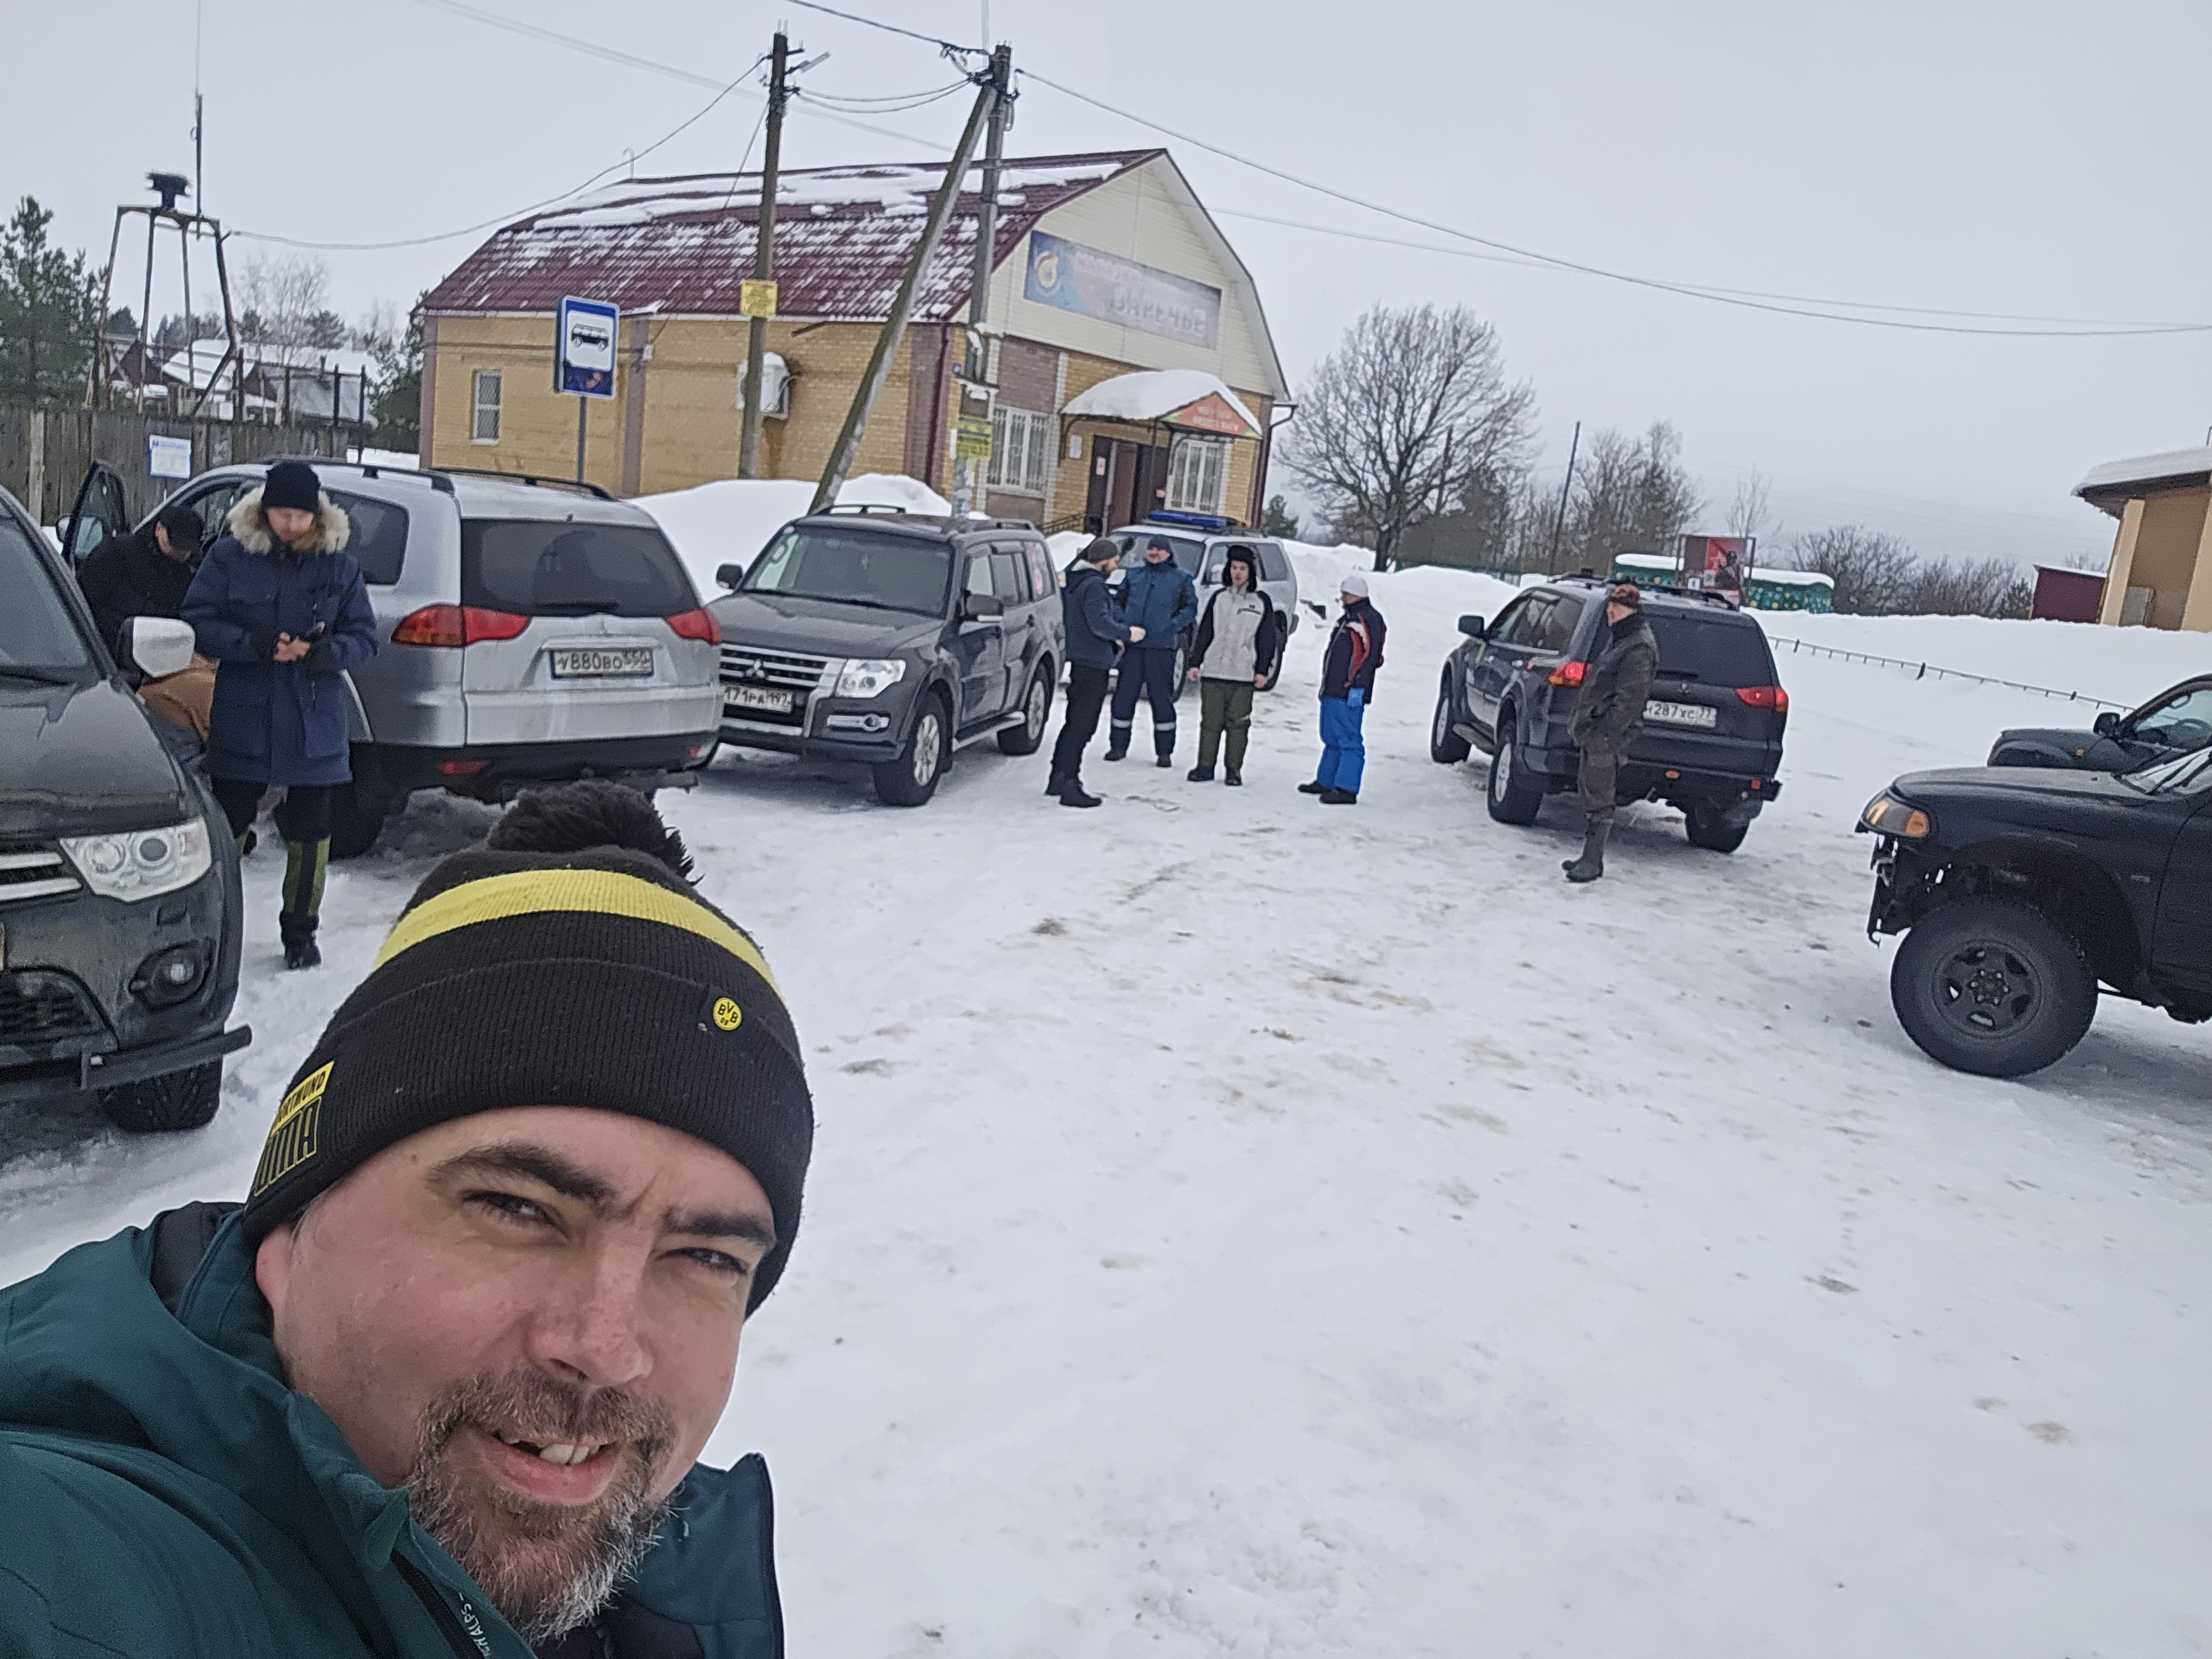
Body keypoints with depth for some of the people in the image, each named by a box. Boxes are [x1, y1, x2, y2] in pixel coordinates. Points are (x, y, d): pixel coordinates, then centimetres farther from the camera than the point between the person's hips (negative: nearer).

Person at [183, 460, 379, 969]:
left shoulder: (339, 565, 2)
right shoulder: (230, 556, -2)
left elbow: (364, 637, 3)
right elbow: (198, 621, -3)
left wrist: (323, 650, -18)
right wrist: (252, 644, -20)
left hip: (314, 725, 1)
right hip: (241, 721, -1)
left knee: (309, 832, 7)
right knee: (229, 825, 6)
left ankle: (299, 931, 22)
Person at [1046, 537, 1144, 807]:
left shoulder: (1073, 582, 15)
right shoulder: (1093, 585, -16)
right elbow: (1099, 622, -26)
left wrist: (1112, 637, 22)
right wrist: (1127, 633, -11)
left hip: (1079, 660, 10)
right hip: (1093, 663, -10)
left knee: (1074, 721, 19)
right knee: (1082, 725, -7)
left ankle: (1058, 779, 24)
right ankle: (1069, 786, -7)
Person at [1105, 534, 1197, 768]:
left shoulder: (1181, 578, 8)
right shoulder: (1135, 575, 16)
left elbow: (1191, 608, 3)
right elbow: (1117, 601, 19)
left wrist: (1172, 627, -11)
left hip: (1161, 646, -3)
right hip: (1132, 645, 3)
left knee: (1162, 698, -1)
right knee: (1124, 695, 3)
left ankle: (1164, 751, 5)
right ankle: (1118, 746, 13)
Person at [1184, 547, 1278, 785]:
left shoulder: (1262, 601, 6)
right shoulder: (1217, 597, 11)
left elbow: (1268, 639, 6)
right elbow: (1203, 632, 13)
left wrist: (1263, 670, 0)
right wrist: (1195, 662, 8)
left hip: (1243, 675, -2)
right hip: (1212, 671, 2)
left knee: (1238, 723, 1)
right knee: (1210, 722, 2)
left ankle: (1234, 770, 9)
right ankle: (1205, 767, 8)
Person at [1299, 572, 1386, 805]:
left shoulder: (1368, 619, -11)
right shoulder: (1348, 618, 21)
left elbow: (1369, 657, -19)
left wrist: (1358, 687, -23)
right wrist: (1326, 686, 25)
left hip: (1349, 694, -11)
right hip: (1332, 691, 11)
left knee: (1349, 741, -9)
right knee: (1332, 740, 17)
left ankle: (1347, 790, -10)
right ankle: (1325, 782, 26)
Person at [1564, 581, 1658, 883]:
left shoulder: (1639, 648, -13)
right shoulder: (1618, 640, 21)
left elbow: (1632, 698, -20)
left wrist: (1604, 732, -24)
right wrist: (1579, 722, 25)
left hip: (1607, 739, -10)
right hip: (1595, 735, 10)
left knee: (1599, 802, -9)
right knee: (1592, 799, 13)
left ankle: (1593, 862, -7)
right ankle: (1590, 857, 19)